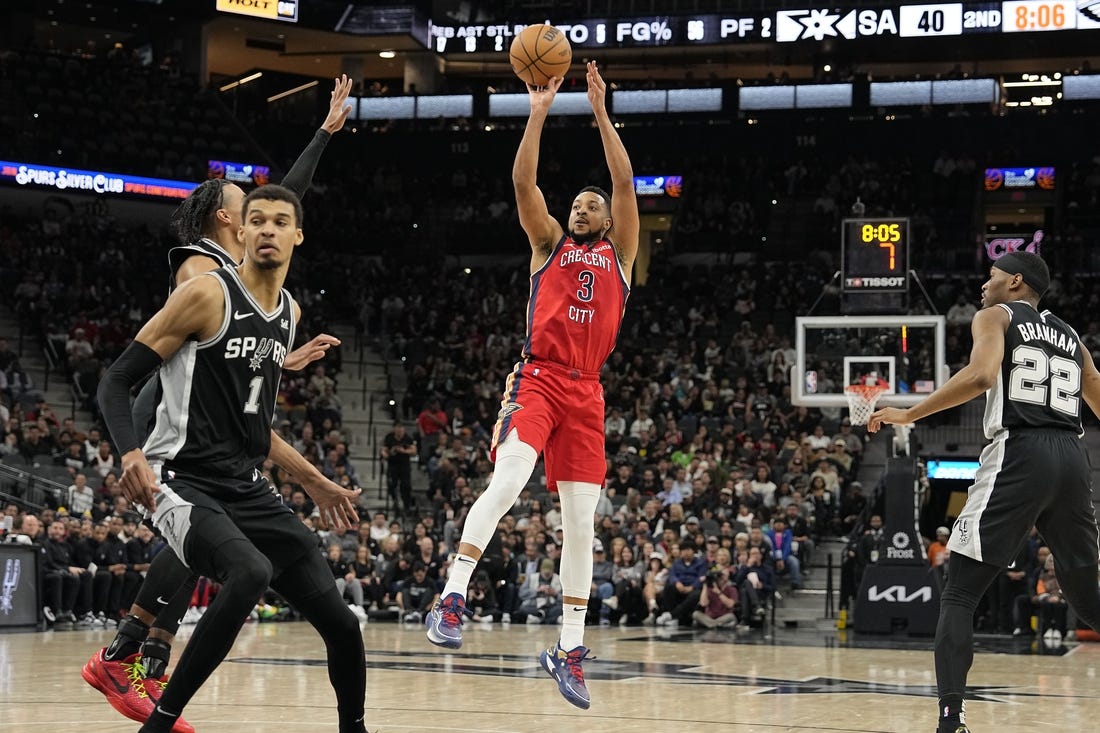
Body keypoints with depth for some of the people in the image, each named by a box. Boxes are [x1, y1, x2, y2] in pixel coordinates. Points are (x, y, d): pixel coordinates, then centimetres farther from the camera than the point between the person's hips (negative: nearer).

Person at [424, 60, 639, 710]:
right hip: (538, 379, -2)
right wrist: (539, 114, -4)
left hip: (586, 391, 2)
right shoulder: (549, 243, 16)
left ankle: (569, 651, 6)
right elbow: (523, 182, 2)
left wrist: (601, 112, 1)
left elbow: (625, 183, 5)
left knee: (581, 521, 1)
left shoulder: (619, 253, 17)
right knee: (507, 483, -27)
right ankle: (453, 596, -28)